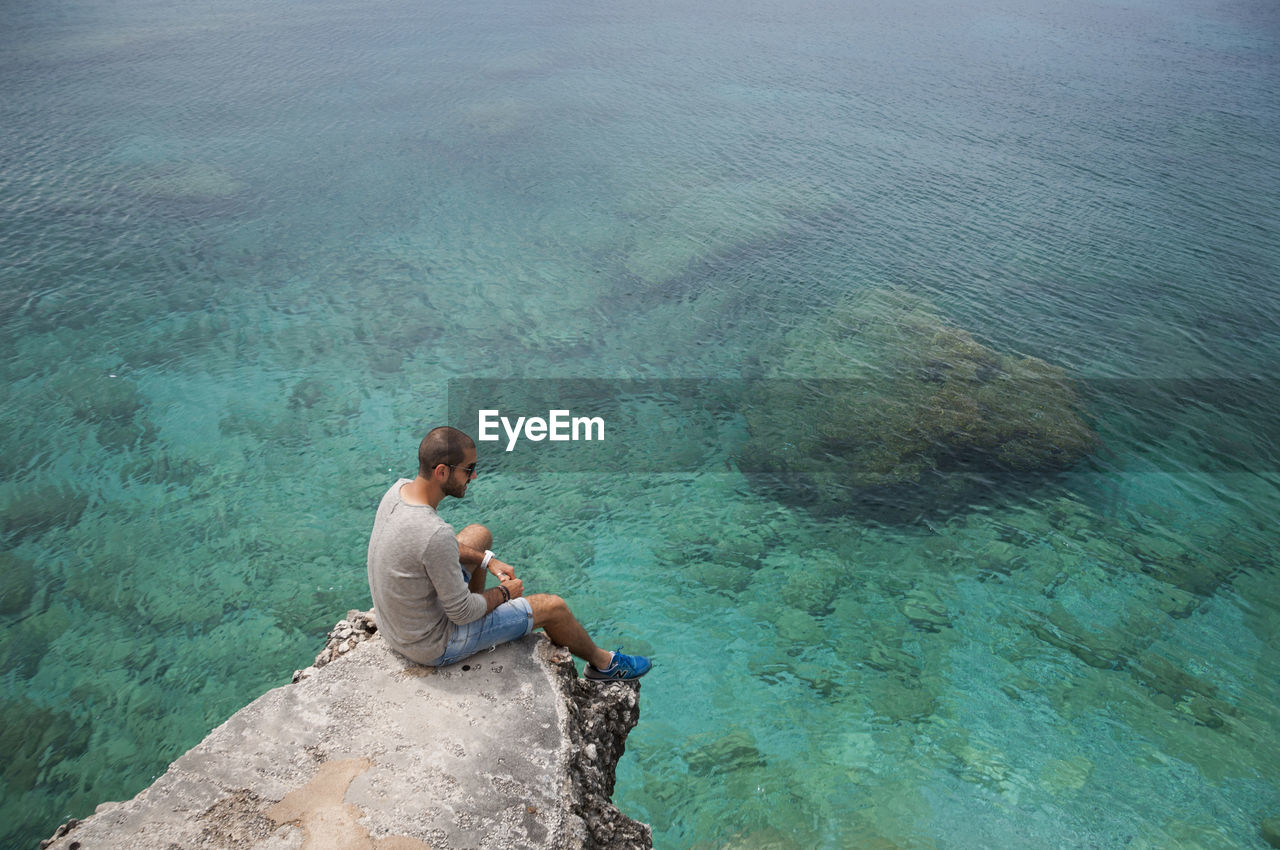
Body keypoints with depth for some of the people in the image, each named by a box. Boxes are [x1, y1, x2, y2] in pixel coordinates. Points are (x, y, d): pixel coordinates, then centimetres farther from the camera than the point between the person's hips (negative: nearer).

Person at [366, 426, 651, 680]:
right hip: (433, 646, -8)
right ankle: (602, 662, 32)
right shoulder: (436, 534, -37)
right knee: (553, 607, 4)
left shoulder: (399, 489, -12)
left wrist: (487, 559, 3)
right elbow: (462, 613, -25)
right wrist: (504, 593, -6)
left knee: (479, 534, 21)